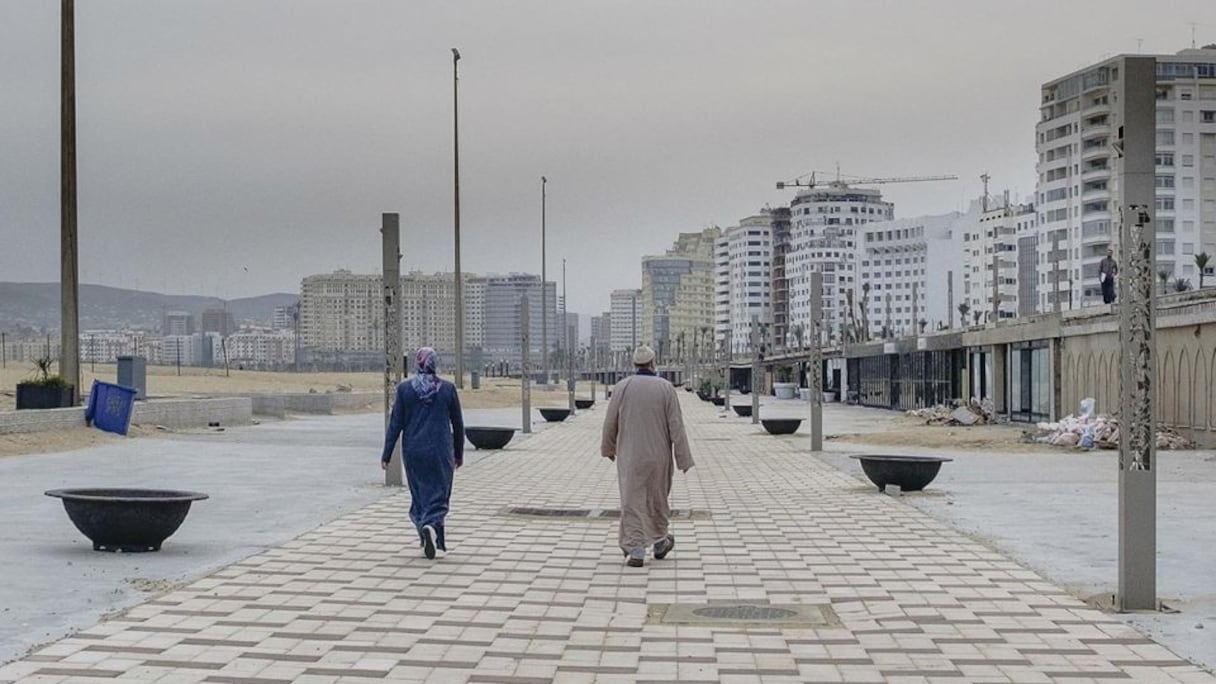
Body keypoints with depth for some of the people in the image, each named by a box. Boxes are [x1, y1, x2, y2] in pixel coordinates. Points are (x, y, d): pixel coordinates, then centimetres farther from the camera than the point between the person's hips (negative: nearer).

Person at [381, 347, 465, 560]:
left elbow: (395, 424, -3)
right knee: (438, 495, 3)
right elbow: (458, 424, 4)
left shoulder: (404, 389, -3)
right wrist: (459, 453, 16)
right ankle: (431, 525, -26)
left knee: (420, 496, 14)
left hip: (413, 452, 1)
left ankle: (436, 544, 12)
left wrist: (386, 455, 2)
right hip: (440, 452, -1)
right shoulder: (447, 389, -3)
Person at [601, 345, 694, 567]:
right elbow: (676, 426, -7)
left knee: (632, 502, 1)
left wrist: (608, 448, 19)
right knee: (657, 499, 18)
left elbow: (610, 422, 1)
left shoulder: (622, 387, -4)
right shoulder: (666, 388, -5)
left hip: (630, 456, -1)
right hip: (658, 456, 1)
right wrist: (683, 458, -3)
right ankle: (660, 543, 32)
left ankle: (636, 551, -6)